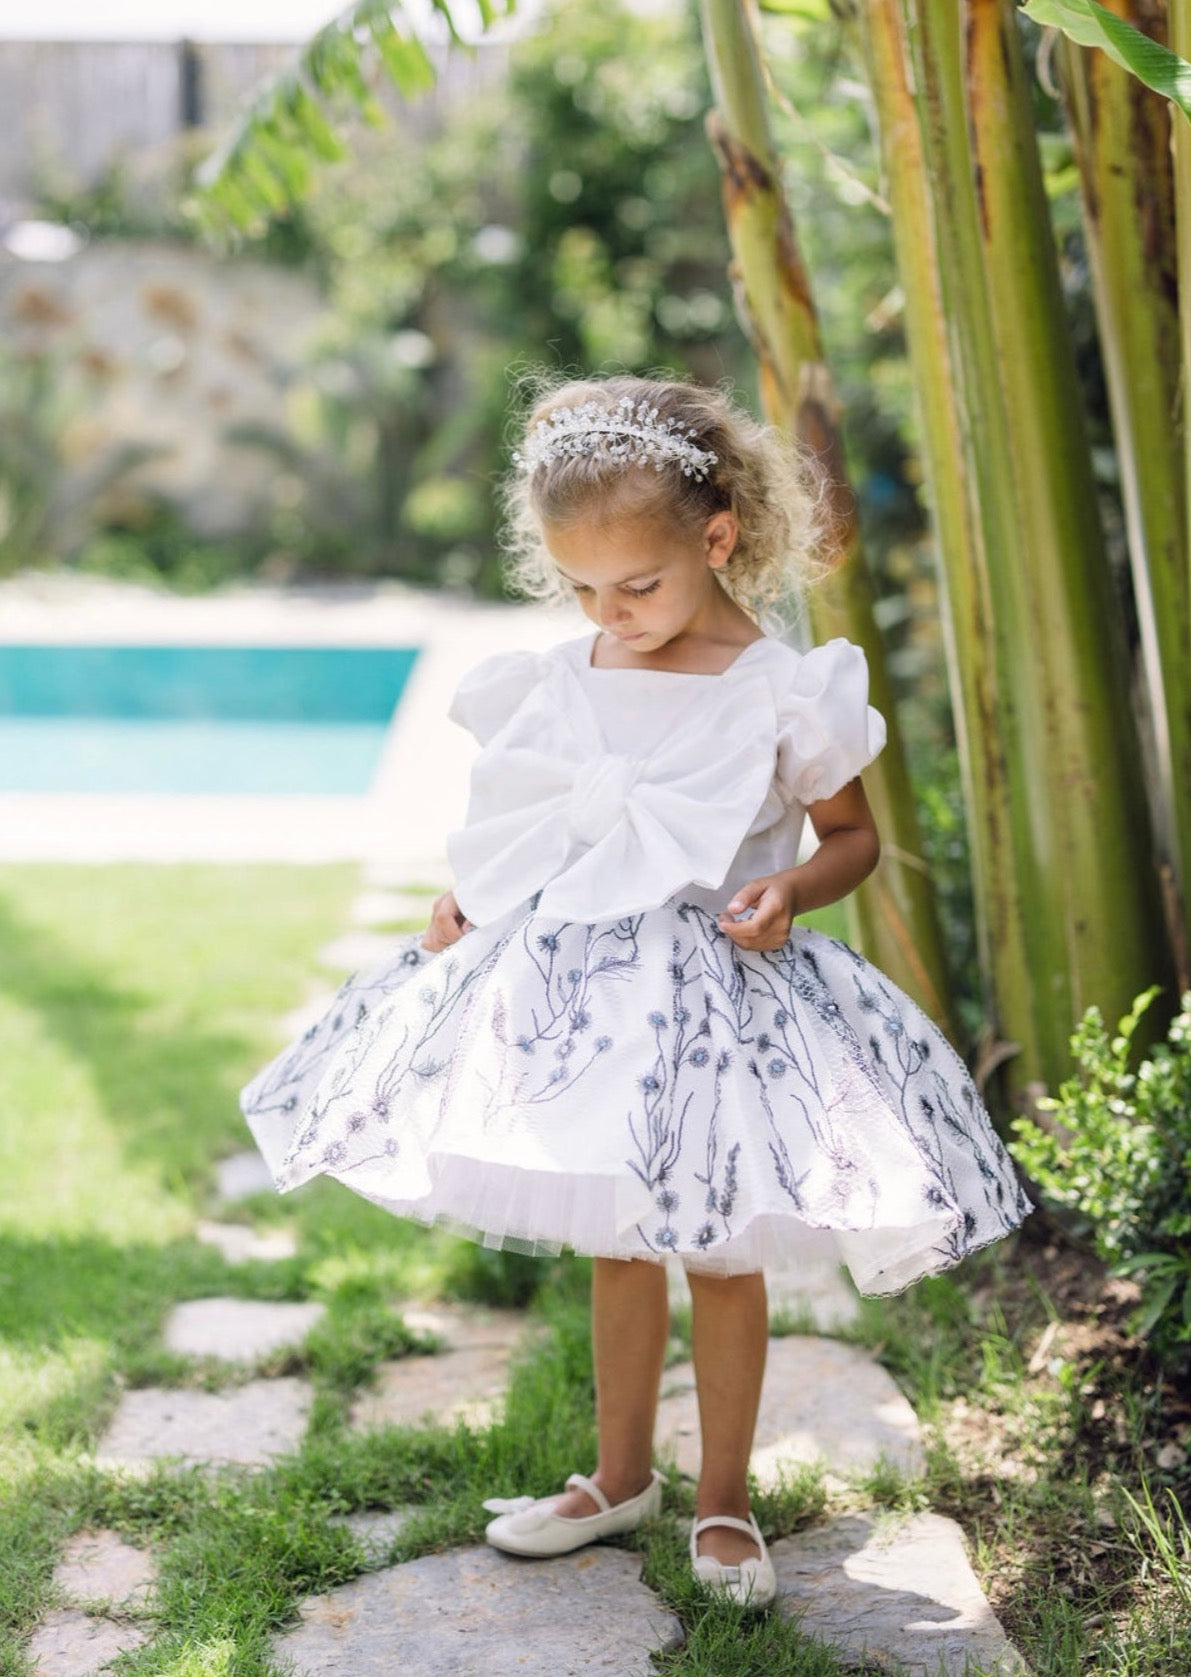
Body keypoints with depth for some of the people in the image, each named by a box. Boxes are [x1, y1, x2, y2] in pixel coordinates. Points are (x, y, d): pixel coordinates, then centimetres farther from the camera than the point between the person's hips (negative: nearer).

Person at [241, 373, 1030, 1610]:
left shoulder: (782, 695, -12)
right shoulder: (559, 684, 0)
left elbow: (854, 834, -1)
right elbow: (529, 828, 14)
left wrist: (791, 887, -20)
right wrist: (466, 898, -2)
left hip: (721, 996, -4)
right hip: (581, 990, 4)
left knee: (720, 1253, 8)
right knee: (613, 1243, 17)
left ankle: (724, 1496, 27)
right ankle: (620, 1477, 35)